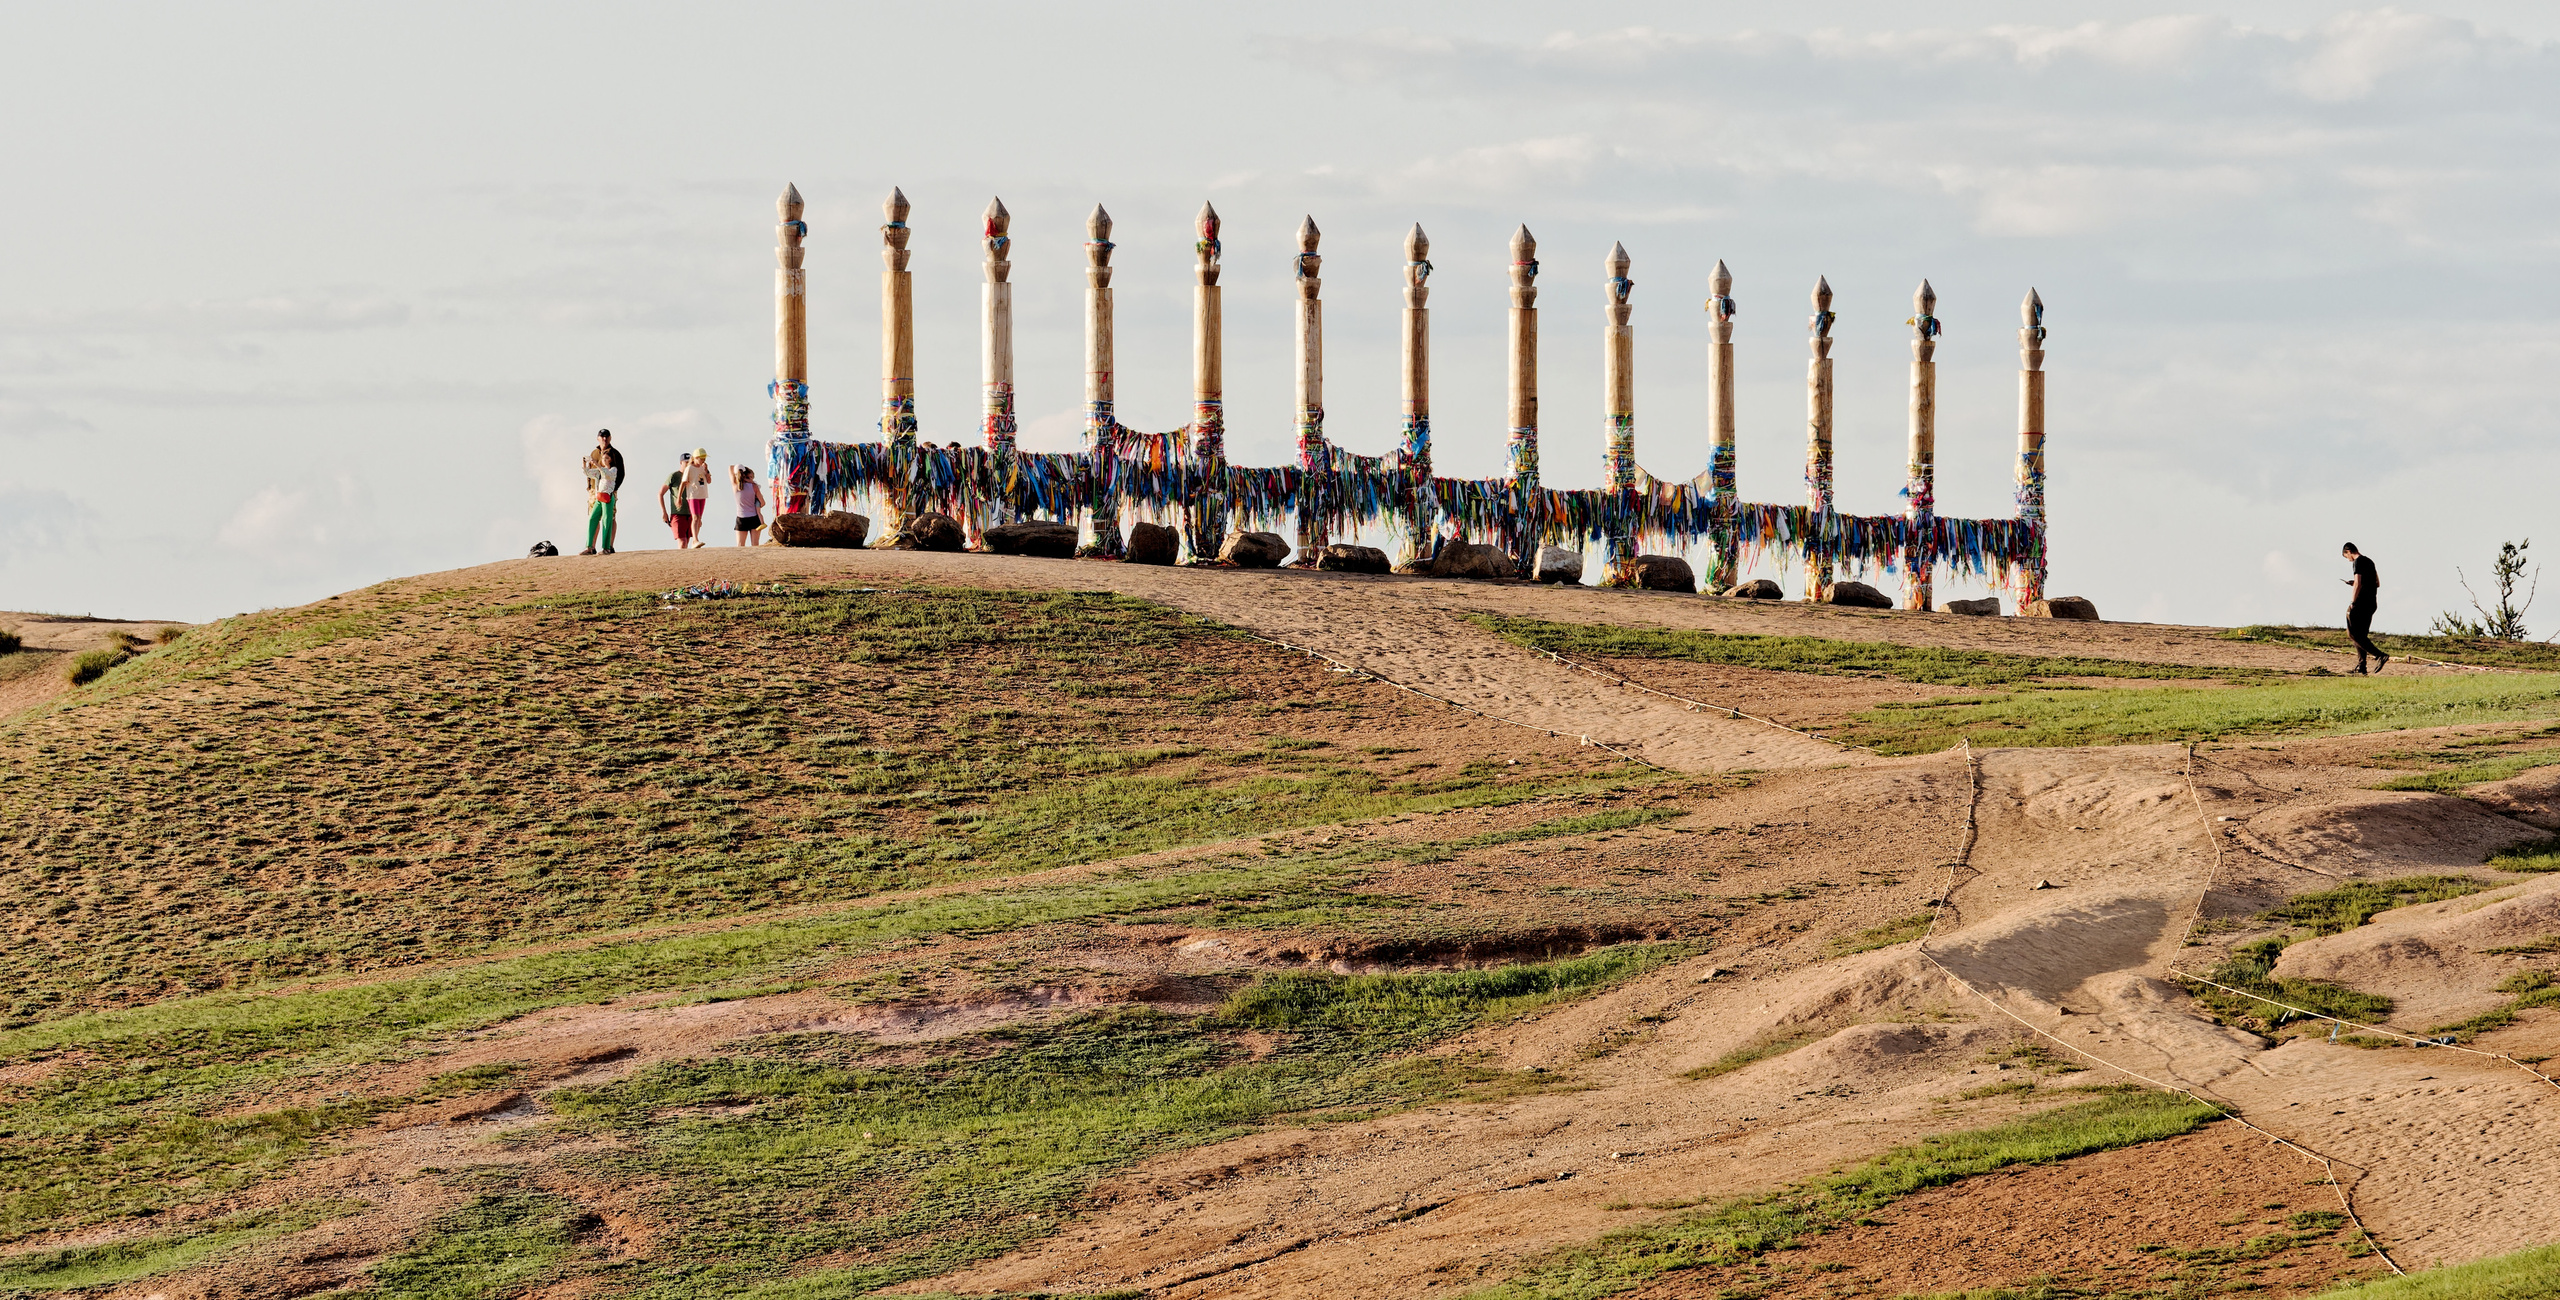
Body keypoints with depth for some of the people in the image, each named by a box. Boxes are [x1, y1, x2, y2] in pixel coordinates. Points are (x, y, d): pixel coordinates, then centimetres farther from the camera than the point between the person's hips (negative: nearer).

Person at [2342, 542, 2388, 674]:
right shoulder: (2370, 562, 18)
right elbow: (2377, 583, 25)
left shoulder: (2358, 562, -9)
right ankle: (2361, 668, 9)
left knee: (2353, 634, -7)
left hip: (2361, 602, -9)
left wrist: (2352, 601, -15)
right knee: (2361, 635, 13)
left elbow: (2358, 583, -19)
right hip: (2372, 603, 9)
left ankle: (2379, 655, -19)